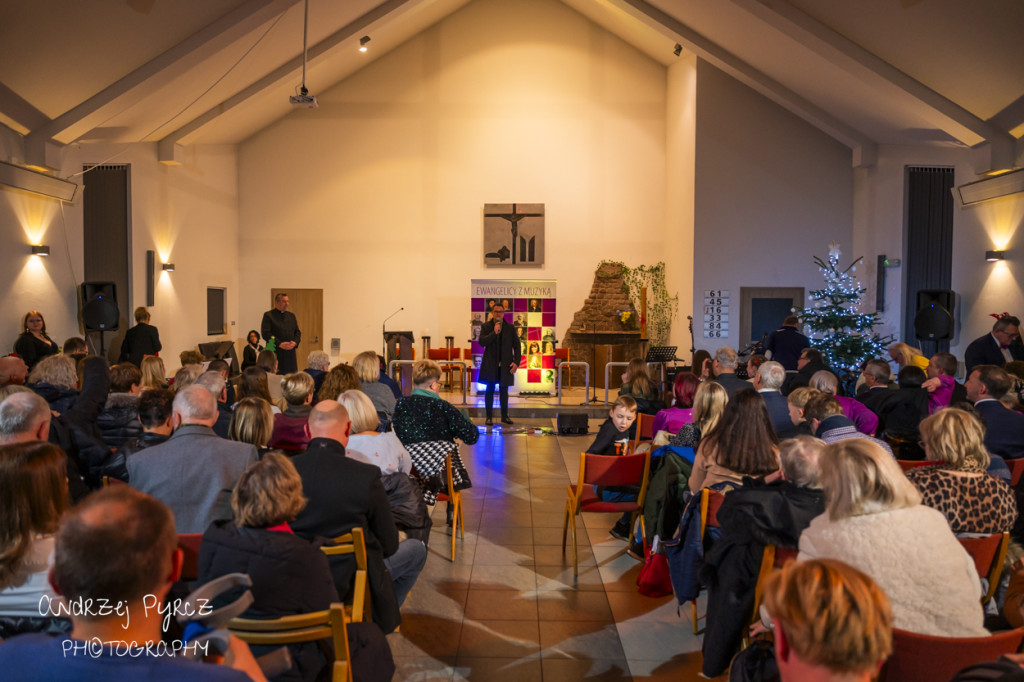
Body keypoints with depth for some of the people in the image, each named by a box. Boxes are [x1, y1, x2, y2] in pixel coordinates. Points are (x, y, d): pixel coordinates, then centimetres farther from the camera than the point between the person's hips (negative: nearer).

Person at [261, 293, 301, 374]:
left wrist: (294, 342, -5)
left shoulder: (291, 315, 17)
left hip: (290, 352, 5)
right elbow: (265, 333, -8)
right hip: (275, 352, -5)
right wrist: (280, 344, -16)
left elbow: (298, 332, 16)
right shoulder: (268, 315, 0)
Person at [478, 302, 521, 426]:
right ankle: (489, 417, 11)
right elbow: (481, 342, -11)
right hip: (490, 364, -1)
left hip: (505, 365, 1)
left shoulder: (510, 328, 4)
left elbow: (516, 345, 6)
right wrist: (494, 333, -20)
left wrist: (516, 362, -4)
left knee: (504, 391, 8)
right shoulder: (486, 326, 2)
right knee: (490, 390, 3)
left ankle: (504, 416, 19)